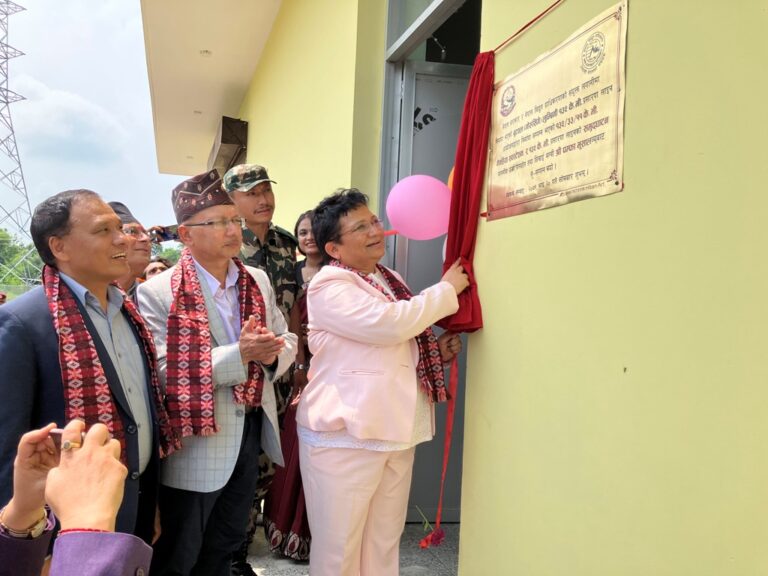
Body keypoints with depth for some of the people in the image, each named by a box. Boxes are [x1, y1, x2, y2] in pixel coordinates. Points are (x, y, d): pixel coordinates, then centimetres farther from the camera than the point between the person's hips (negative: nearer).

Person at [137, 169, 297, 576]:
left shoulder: (257, 281, 3)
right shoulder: (158, 292, -16)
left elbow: (287, 341, 7)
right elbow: (164, 370, -23)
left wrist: (272, 353, -17)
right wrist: (238, 354, -29)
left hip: (249, 433, 6)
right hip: (196, 447, -6)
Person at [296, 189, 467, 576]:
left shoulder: (390, 279, 13)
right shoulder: (329, 286, -14)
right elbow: (389, 324, -27)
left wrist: (435, 350, 5)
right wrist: (447, 290, -13)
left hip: (394, 432, 8)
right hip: (344, 434, -8)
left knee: (384, 543, 17)